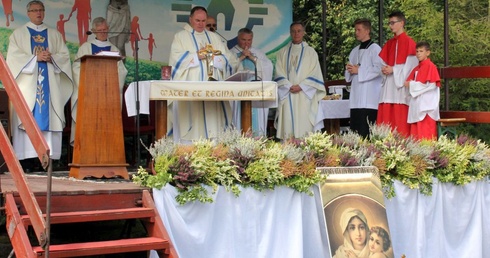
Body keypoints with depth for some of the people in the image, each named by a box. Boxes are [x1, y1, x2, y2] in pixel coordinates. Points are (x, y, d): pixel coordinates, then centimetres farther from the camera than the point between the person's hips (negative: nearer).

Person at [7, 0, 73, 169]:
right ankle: (26, 158, -12)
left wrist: (52, 58, -10)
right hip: (27, 83, -2)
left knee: (49, 116, -6)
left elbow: (64, 55, 10)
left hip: (50, 83, 2)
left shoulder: (54, 34, 18)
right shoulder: (18, 34, 11)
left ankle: (48, 155, -8)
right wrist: (35, 57, -13)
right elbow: (14, 56, -2)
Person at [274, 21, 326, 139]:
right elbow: (279, 74, 7)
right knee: (288, 125, -6)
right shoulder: (283, 53, 13)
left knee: (304, 124, -8)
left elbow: (315, 74, 2)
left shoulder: (310, 52, 10)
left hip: (305, 95, -1)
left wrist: (301, 86, -10)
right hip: (287, 95, 1)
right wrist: (289, 86, -9)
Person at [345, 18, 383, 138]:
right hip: (356, 96, 7)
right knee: (355, 129, 3)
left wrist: (359, 70, -11)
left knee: (366, 131, -13)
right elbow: (349, 74, 25)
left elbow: (378, 69, -14)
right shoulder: (354, 51, 21)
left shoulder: (375, 49, -2)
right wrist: (349, 70, 2)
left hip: (369, 96, -7)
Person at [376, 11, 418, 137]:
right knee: (386, 118, 2)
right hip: (388, 86, 7)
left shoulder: (409, 42, -3)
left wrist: (393, 70, -14)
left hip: (401, 86, -7)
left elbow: (411, 65, -9)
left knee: (400, 120, -8)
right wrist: (384, 69, -4)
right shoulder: (389, 44, 17)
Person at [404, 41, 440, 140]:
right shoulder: (416, 68, 17)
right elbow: (409, 82, 20)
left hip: (426, 104, -8)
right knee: (415, 130, 7)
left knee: (426, 131, -9)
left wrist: (412, 84, -10)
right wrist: (408, 84, -4)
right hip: (417, 103, 8)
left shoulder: (430, 66, -8)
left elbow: (431, 84, -16)